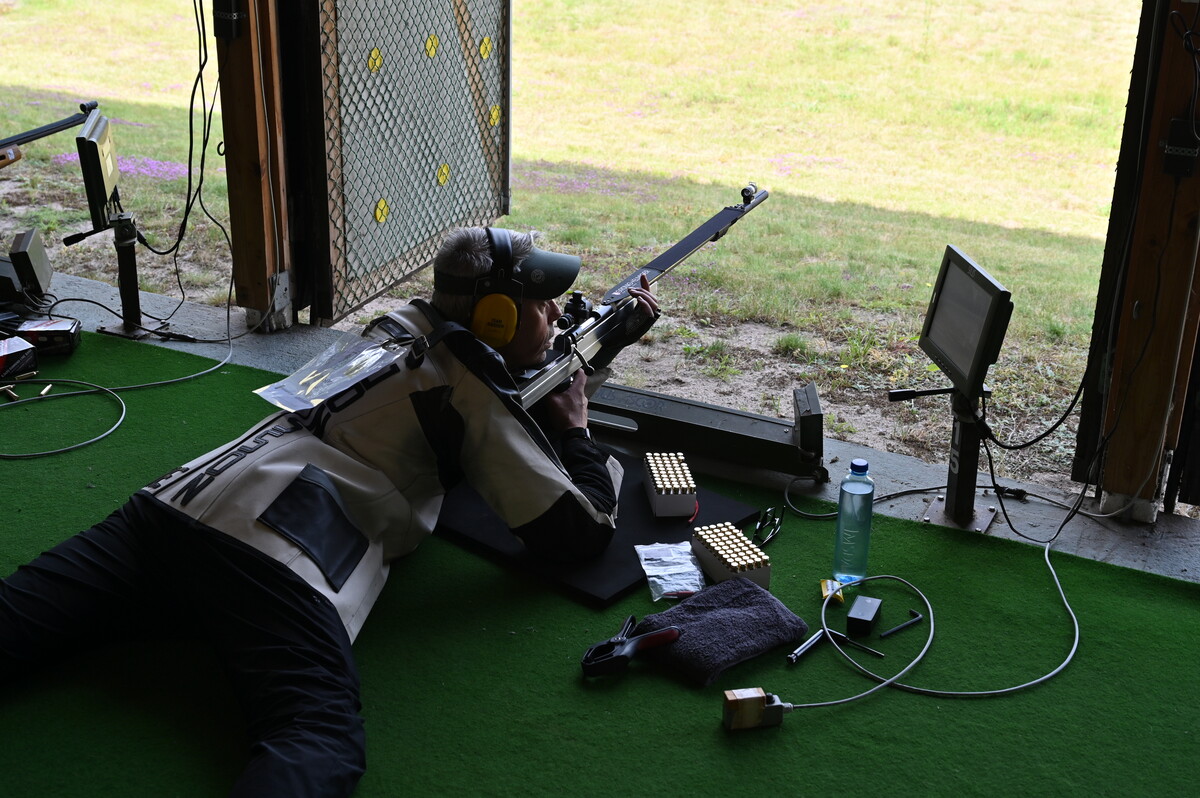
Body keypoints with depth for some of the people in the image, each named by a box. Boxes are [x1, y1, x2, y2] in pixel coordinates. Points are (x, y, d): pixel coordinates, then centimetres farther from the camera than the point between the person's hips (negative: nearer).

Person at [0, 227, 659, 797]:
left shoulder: (397, 324, 26)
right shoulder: (477, 393, 5)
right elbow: (585, 529, 5)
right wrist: (576, 429, 24)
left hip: (177, 499, 8)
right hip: (271, 552, -8)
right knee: (320, 741, -27)